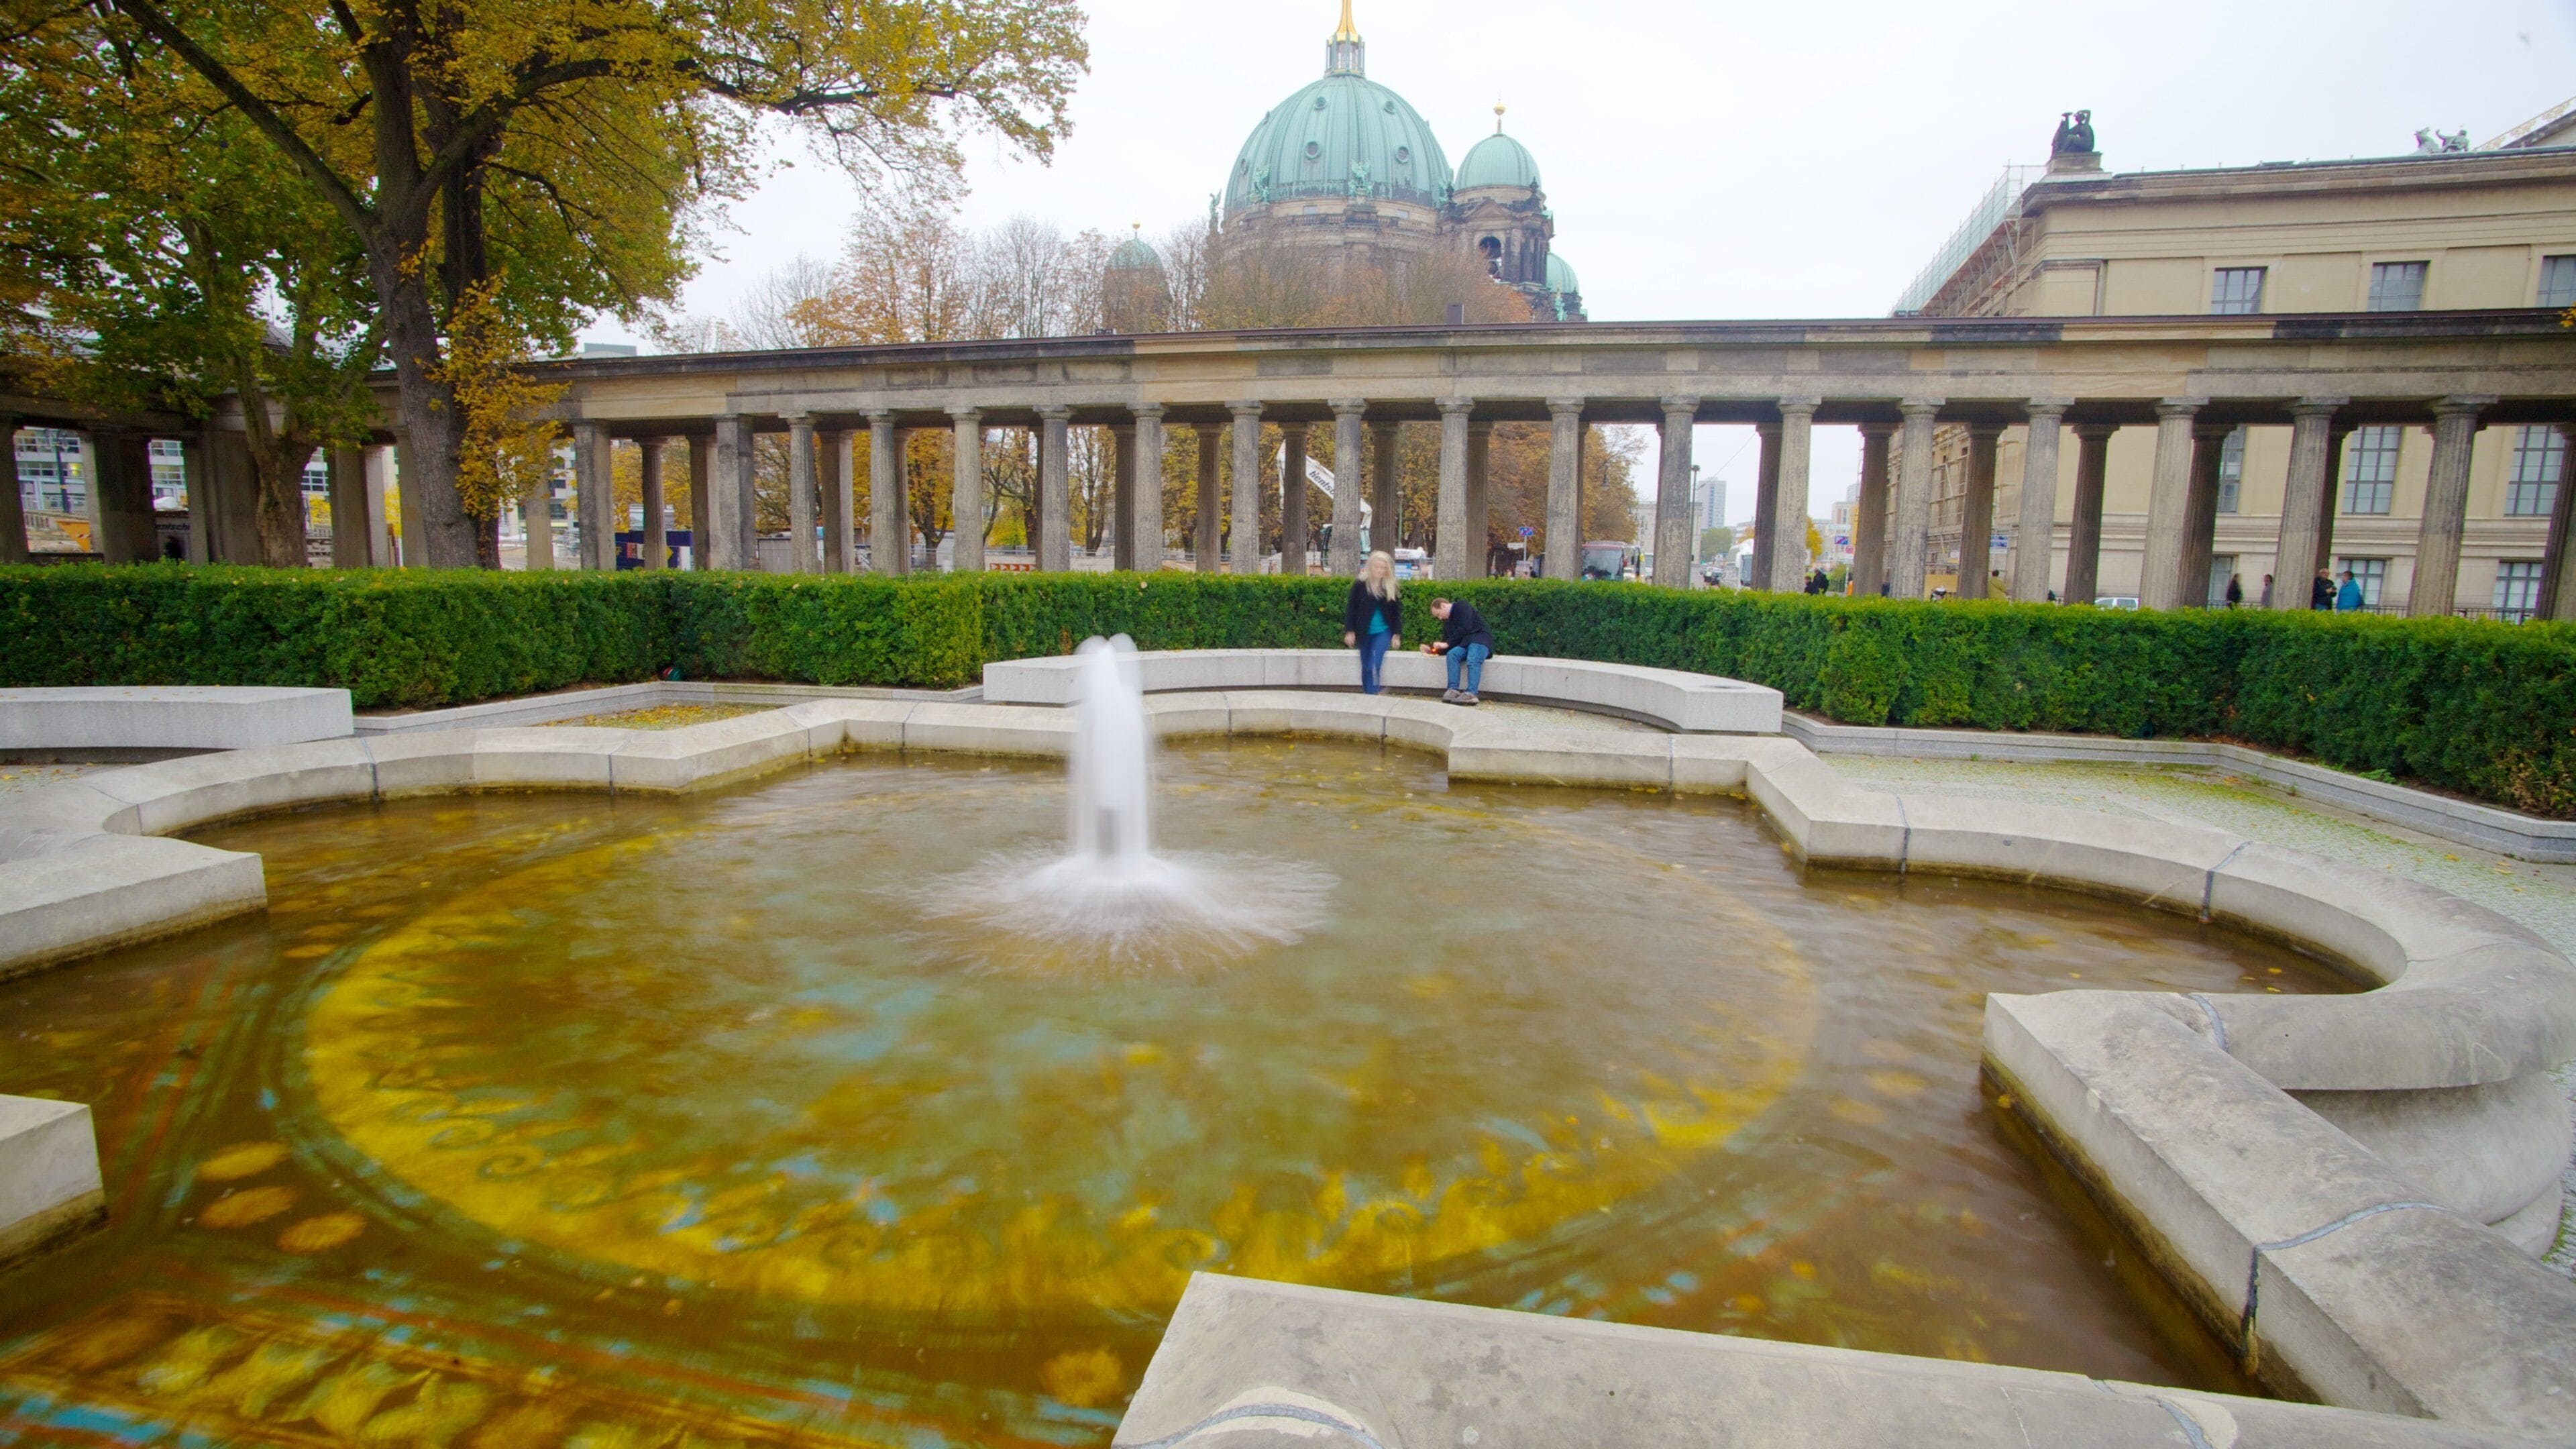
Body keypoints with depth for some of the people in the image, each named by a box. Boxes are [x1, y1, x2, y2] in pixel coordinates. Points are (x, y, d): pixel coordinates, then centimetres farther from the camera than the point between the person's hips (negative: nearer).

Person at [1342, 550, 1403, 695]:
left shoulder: (1390, 587, -2)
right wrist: (1349, 631, -8)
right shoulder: (1359, 584, -7)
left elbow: (1396, 611, 4)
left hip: (1383, 631, -1)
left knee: (1374, 665, -17)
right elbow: (1351, 608, -3)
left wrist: (1397, 634, -1)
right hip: (1364, 632, 1)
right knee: (1366, 667, 9)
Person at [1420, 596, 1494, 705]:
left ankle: (1471, 694, -52)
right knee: (1452, 654, -26)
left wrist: (1447, 644, -13)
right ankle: (1453, 689, -38)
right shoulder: (1447, 621, 24)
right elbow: (1446, 641, 20)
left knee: (1473, 661, -35)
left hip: (1480, 639, -6)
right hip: (1464, 643, 6)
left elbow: (1465, 628, -13)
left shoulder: (1462, 606, 0)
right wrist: (1433, 649, 1)